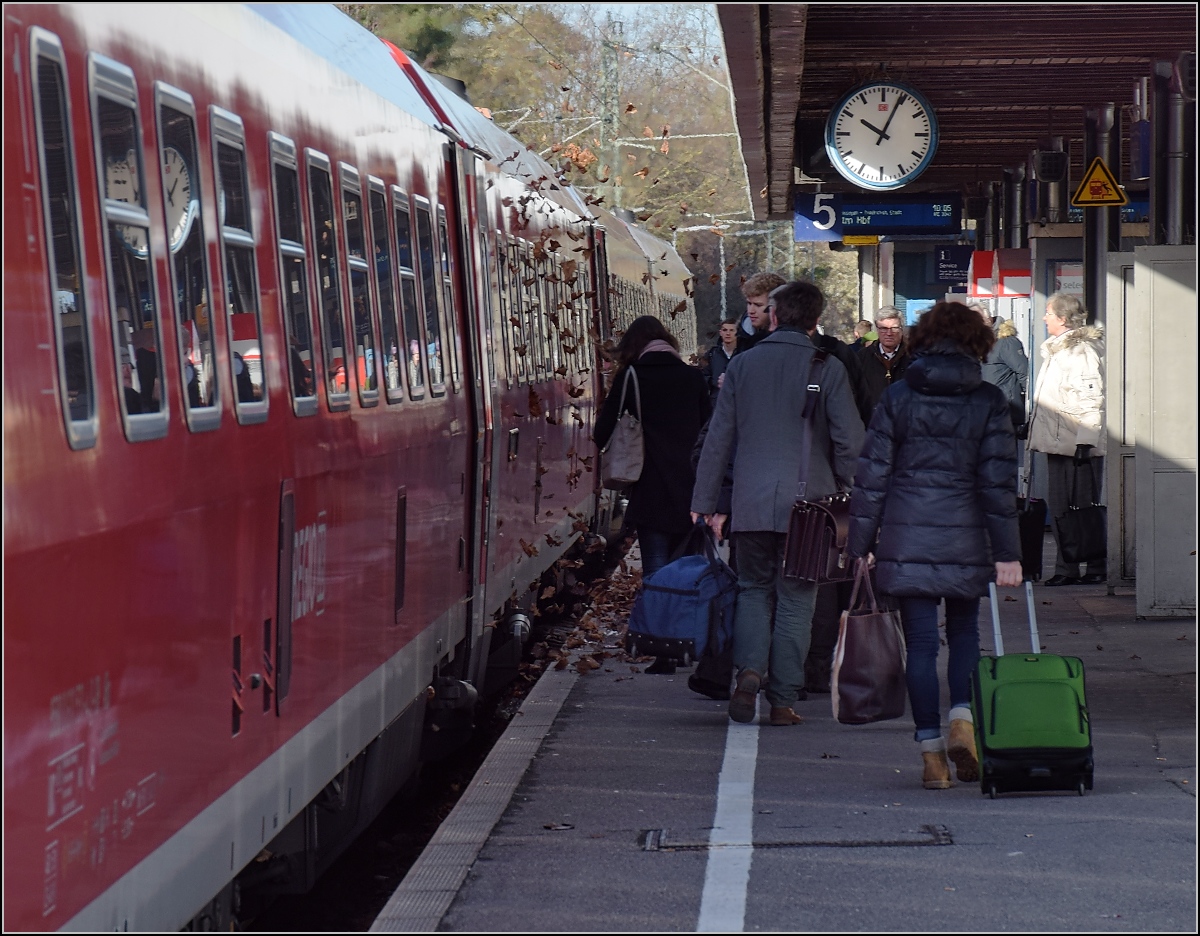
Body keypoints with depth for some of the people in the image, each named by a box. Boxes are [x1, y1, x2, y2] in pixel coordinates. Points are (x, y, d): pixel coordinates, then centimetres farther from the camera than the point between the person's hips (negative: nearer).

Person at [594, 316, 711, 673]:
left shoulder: (631, 376, -2)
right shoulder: (692, 377, 7)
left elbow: (602, 432, 0)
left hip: (651, 490, -3)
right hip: (691, 488, 3)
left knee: (657, 571, -1)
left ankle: (663, 654, -7)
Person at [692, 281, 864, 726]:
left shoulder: (743, 364, 4)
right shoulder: (828, 368, -3)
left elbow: (718, 437, 6)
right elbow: (850, 441, -6)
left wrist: (705, 502, 12)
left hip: (751, 502, 2)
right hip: (807, 502, -2)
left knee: (753, 589, 16)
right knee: (795, 600, 6)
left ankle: (749, 669, -7)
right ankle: (783, 699, 5)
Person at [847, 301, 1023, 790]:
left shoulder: (897, 397, 2)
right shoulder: (989, 402, 0)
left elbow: (872, 474, 2)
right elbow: (998, 482, -3)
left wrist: (860, 545, 7)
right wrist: (1006, 552, -2)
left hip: (905, 538, 0)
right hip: (965, 539, 0)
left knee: (921, 642, 4)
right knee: (964, 631, 18)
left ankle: (932, 753, 2)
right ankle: (962, 716, -5)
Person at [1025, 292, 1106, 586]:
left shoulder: (1083, 351, -12)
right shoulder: (1055, 349, 18)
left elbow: (1092, 399, -17)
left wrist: (1086, 441, -21)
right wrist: (1032, 427, 23)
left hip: (1078, 444, -9)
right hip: (1056, 442, 9)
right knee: (1059, 507, 8)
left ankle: (1097, 569, 4)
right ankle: (1066, 569, 11)